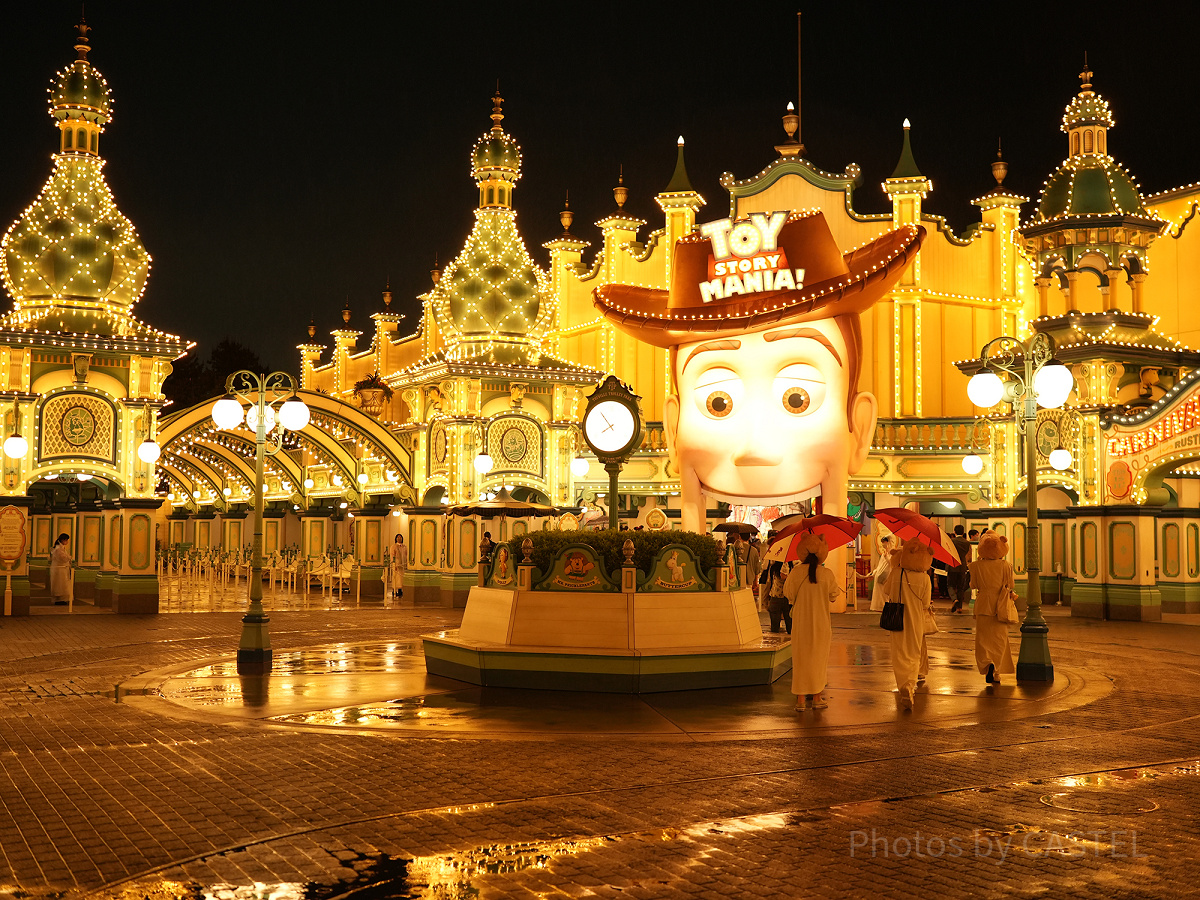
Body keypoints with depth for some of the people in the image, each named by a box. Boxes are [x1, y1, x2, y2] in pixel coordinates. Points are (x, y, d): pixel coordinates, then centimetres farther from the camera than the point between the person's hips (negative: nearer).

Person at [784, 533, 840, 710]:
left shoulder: (795, 572, -8)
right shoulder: (827, 574, -9)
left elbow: (788, 593, 2)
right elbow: (834, 595, 2)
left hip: (800, 621, 0)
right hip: (821, 622, 0)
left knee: (800, 658, 7)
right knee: (818, 658, 11)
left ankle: (801, 699, 8)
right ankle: (816, 697, 16)